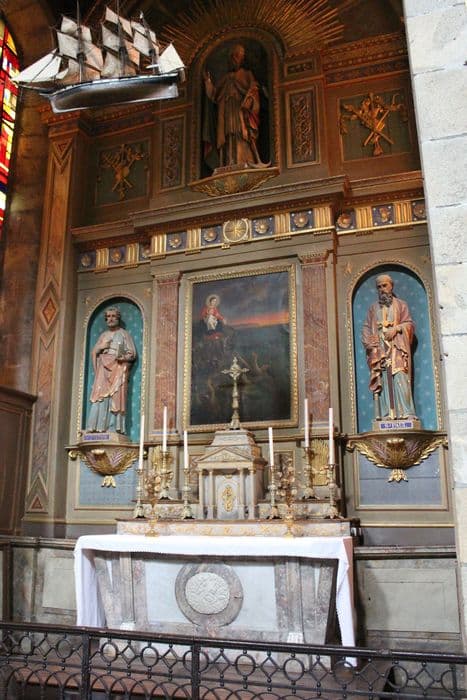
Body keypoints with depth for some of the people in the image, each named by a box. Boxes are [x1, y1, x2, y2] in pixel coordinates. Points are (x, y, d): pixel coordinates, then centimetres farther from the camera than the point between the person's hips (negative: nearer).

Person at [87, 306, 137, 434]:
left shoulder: (124, 334, 11)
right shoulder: (103, 335, 21)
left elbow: (132, 353, 2)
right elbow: (94, 352, 16)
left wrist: (124, 357, -17)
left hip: (118, 368, -3)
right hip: (103, 368, 3)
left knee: (116, 397, -14)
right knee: (100, 396, -11)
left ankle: (114, 428, -19)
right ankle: (99, 426, -15)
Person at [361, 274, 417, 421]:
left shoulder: (401, 304, 16)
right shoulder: (373, 307, 21)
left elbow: (409, 323, 6)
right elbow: (366, 327, 13)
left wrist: (396, 328, -12)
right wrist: (369, 342, -5)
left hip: (397, 347, -2)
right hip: (379, 349, 2)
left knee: (400, 377, -15)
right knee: (382, 380, -8)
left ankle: (405, 412, -17)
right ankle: (386, 414, -11)